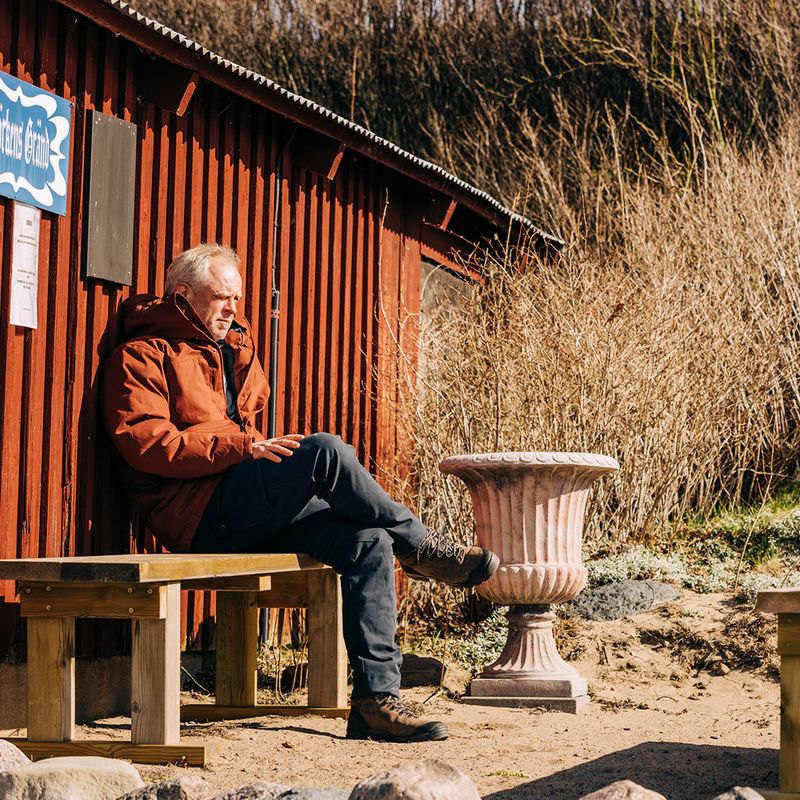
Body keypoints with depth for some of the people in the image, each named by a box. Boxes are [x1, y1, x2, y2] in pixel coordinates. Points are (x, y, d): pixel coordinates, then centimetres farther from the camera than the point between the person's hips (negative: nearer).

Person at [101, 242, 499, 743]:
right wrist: (243, 447, -21)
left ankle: (377, 696, -19)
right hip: (200, 516, -8)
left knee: (368, 542, -16)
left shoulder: (231, 346, 27)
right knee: (326, 450, -29)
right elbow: (146, 443, -14)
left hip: (254, 513, 8)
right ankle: (419, 546, -10)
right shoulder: (143, 356, 2)